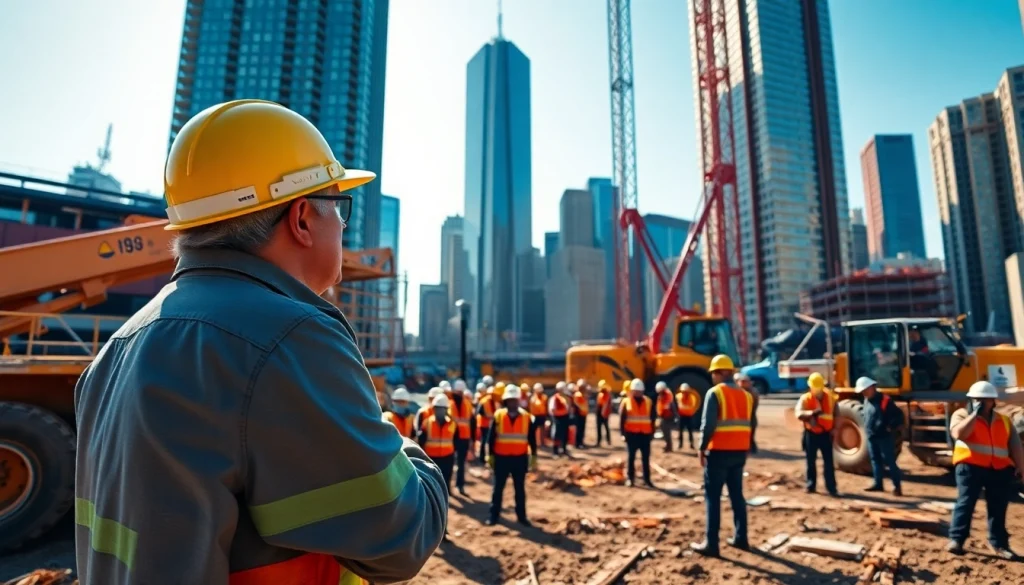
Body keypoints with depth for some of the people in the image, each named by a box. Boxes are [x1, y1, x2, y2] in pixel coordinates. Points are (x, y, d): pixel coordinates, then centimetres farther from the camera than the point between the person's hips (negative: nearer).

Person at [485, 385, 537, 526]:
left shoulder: (526, 417, -1)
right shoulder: (498, 415, -5)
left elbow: (531, 438, 3)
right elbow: (491, 437, -2)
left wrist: (534, 456, 1)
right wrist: (491, 455, -3)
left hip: (520, 458, 1)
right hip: (501, 457, -1)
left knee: (520, 488, 10)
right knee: (498, 487, 8)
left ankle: (521, 516, 21)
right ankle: (494, 515, 18)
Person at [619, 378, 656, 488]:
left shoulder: (649, 402, 8)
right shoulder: (626, 402, 0)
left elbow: (652, 418, 10)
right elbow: (621, 419, -1)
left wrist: (652, 432, 5)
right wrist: (623, 433, -7)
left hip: (645, 434, 2)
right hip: (631, 434, -2)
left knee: (646, 458, 6)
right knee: (630, 457, 4)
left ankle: (647, 479, 14)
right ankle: (630, 478, 11)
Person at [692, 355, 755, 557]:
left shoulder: (714, 393, -10)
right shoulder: (746, 395, 10)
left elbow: (708, 424, -16)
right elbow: (752, 424, 10)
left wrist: (702, 448, -8)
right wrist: (746, 446, 17)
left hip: (719, 451, -6)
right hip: (740, 451, 6)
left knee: (712, 496, 0)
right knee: (737, 494, 18)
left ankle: (711, 544, 1)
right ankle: (740, 538, 25)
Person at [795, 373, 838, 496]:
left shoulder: (829, 398, 3)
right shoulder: (805, 398, -7)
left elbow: (835, 414, 13)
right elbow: (799, 414, -22)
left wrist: (834, 428, 2)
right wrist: (812, 413, -40)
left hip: (826, 434, 1)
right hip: (811, 434, -1)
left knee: (828, 462, 1)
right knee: (811, 461, 8)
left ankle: (832, 488, 5)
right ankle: (811, 485, 20)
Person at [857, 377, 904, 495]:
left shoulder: (884, 400, -14)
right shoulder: (866, 401, 10)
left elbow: (898, 414, -14)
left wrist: (891, 427, -13)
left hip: (884, 437, -8)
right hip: (871, 437, 8)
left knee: (889, 461, -4)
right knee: (875, 460, 11)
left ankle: (897, 486, 5)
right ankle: (878, 484, 18)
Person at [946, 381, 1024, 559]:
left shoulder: (1004, 421, 16)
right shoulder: (962, 414, 2)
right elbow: (958, 434, -18)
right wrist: (974, 414, -14)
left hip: (1000, 470, 4)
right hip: (970, 466, -4)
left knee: (998, 508, 9)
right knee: (965, 502, -6)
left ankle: (999, 543, 21)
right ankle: (956, 539, -3)